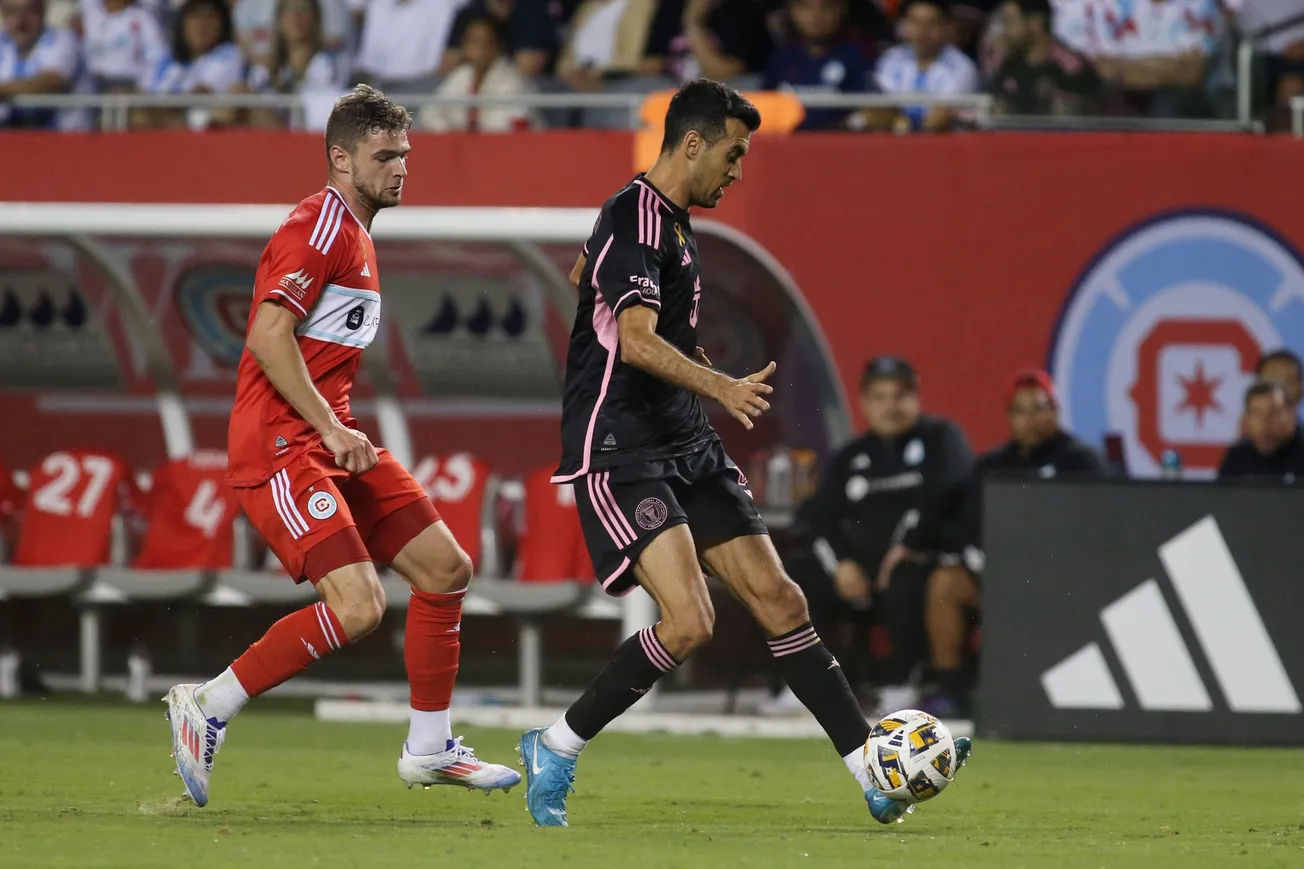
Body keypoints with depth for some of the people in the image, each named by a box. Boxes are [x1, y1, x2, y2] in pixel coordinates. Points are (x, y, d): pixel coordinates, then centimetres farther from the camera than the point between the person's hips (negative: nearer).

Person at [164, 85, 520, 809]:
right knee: (356, 607, -21)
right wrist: (330, 428, -23)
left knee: (446, 570, 8)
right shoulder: (320, 227, -12)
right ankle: (206, 708, -8)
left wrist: (340, 430, 18)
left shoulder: (354, 233, 20)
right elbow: (268, 334, -22)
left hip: (329, 443, 10)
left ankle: (428, 749, 18)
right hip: (280, 447, -10)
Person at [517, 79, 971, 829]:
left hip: (686, 447, 10)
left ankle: (877, 776, 5)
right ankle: (556, 749, -4)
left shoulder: (672, 222, 16)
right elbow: (637, 342, -27)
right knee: (689, 623, -21)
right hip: (620, 450, -10)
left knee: (780, 600, 3)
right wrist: (723, 387, -41)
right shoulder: (636, 219, -15)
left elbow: (585, 272, 34)